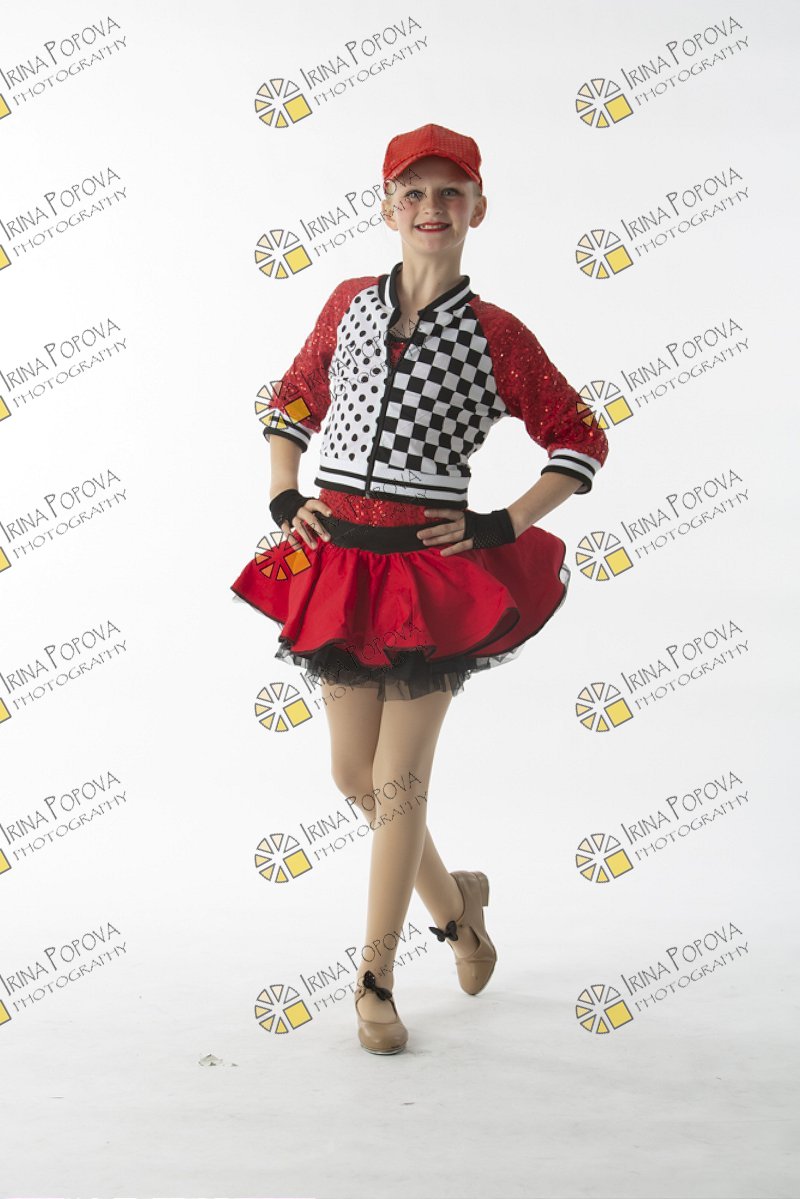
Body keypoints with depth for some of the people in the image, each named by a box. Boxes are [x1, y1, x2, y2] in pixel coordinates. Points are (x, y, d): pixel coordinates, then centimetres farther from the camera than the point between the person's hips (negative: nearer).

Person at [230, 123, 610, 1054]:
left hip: (434, 572, -4)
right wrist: (283, 500, 5)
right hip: (335, 559, 4)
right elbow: (292, 402, 19)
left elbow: (582, 440, 3)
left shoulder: (494, 336, -4)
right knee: (354, 776, 11)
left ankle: (375, 979, 18)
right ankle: (454, 902, 38)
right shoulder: (349, 304, 7)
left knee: (400, 778, 1)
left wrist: (504, 527, -6)